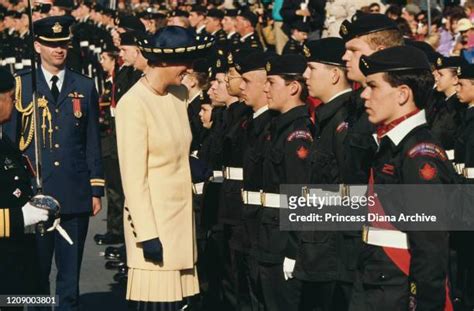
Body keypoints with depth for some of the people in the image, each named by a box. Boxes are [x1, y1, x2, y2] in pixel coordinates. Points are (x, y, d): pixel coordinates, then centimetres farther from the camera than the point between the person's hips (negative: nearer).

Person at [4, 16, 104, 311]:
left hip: (75, 195, 1)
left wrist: (96, 190, 5)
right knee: (35, 272, 3)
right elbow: (10, 141, 5)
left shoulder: (85, 87, 9)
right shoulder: (21, 85, 4)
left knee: (70, 273, 6)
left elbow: (93, 143, 10)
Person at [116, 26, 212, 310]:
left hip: (181, 213, 7)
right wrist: (147, 234, -17)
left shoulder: (180, 94, 8)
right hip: (154, 216, -7)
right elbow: (134, 176, -16)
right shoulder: (134, 103, -14)